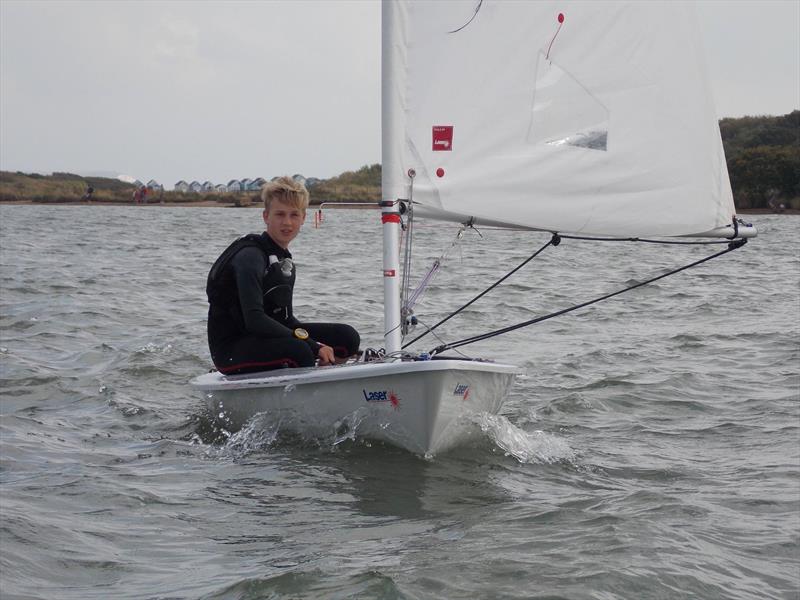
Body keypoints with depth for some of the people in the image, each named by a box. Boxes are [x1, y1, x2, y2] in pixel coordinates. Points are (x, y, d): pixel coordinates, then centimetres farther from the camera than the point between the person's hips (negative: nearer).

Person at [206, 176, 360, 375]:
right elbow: (254, 319, -27)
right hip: (230, 349, -9)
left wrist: (317, 346, -5)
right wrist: (312, 345, -27)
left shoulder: (285, 261, 12)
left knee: (347, 337, -3)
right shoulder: (249, 258, -17)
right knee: (298, 350, -36)